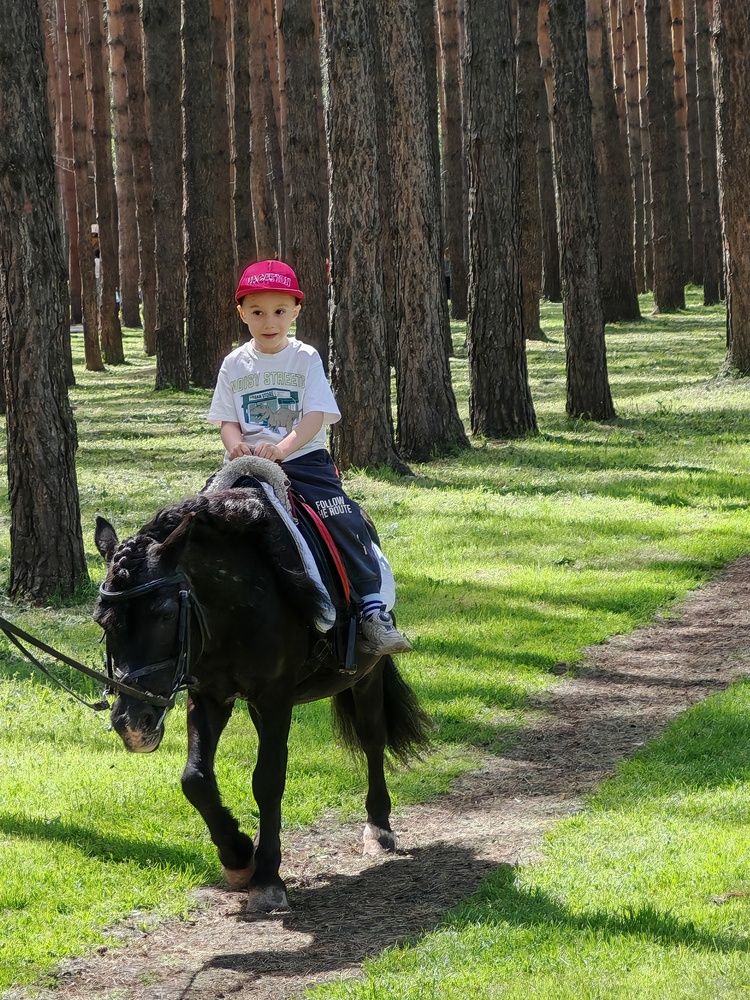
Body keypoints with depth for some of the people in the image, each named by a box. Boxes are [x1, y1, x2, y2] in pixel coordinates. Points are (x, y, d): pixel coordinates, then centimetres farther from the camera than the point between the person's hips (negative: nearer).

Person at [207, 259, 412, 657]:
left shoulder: (306, 359, 1)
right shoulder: (235, 364, 9)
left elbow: (315, 416, -9)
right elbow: (228, 421, 9)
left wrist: (282, 449, -25)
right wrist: (236, 444, -15)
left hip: (305, 459, -2)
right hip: (250, 464, 2)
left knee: (343, 520, -20)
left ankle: (372, 609, -18)